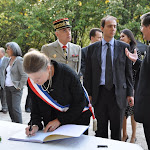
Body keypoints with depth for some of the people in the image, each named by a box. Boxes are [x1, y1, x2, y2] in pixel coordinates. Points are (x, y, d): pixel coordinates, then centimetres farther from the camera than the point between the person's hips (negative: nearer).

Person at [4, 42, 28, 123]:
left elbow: (24, 75, -15)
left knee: (15, 108, -9)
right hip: (7, 87, 8)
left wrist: (19, 86, -14)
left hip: (15, 88, -8)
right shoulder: (9, 60, 13)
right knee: (10, 107, 11)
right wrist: (5, 84, 14)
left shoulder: (19, 60, -11)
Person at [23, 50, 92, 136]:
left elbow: (80, 102, -18)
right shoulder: (32, 82, -13)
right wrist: (36, 125, -24)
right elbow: (35, 108, -5)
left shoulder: (67, 74, -25)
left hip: (77, 119, -2)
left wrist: (60, 120, -22)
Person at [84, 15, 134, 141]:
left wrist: (130, 93, -1)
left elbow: (128, 72, 4)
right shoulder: (92, 48, 5)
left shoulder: (124, 47, 4)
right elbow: (88, 73, 6)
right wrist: (88, 93, 1)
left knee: (117, 130, 10)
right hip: (99, 93, 1)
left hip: (118, 93, 0)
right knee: (101, 129, 10)